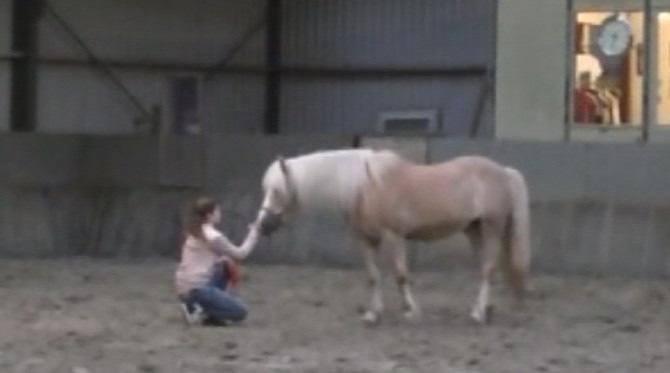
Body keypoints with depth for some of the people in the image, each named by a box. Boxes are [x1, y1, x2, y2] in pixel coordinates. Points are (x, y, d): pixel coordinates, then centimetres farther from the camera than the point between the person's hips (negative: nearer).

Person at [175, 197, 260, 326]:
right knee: (241, 311, -1)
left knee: (224, 265, 26)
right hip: (197, 289, -9)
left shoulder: (194, 233, 15)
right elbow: (240, 254, 0)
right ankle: (200, 313, -9)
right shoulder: (213, 237, -11)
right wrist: (253, 234, 11)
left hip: (184, 288, 9)